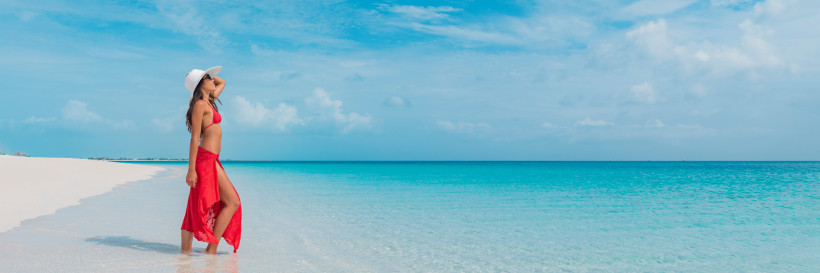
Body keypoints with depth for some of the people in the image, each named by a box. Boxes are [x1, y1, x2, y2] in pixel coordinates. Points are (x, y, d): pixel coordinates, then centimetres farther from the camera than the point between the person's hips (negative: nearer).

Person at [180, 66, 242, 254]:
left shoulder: (209, 101, 16)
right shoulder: (200, 104, -9)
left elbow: (222, 82, 36)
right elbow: (195, 138, -14)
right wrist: (191, 170, -18)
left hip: (211, 160, 9)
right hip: (206, 159, -9)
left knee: (197, 206, 10)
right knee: (232, 202, -6)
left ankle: (185, 249, 14)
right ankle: (211, 249, -4)